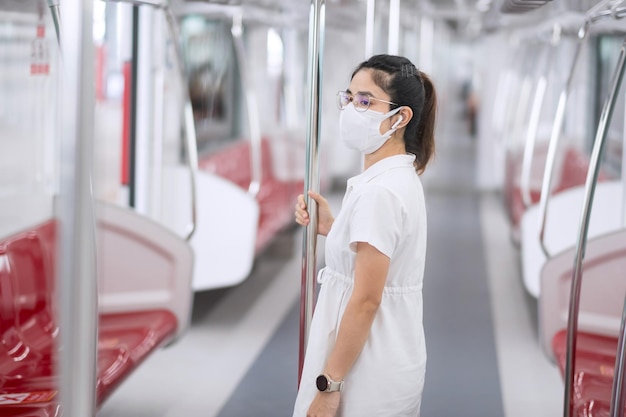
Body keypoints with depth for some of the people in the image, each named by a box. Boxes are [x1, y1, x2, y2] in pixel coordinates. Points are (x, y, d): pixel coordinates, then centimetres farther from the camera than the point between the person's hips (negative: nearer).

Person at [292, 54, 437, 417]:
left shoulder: (379, 191, -21)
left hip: (368, 375, -9)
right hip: (398, 360, 9)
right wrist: (330, 227, 5)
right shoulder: (404, 178, 7)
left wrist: (327, 386, -19)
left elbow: (366, 301, -23)